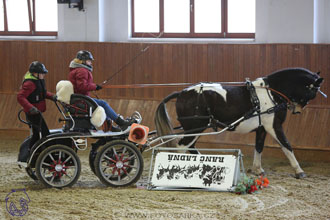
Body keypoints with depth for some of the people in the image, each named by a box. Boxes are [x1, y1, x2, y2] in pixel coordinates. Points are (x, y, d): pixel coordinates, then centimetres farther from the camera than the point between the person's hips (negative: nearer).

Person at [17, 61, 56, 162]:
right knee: (44, 134, -11)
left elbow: (43, 93, 23)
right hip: (33, 113, -11)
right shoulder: (30, 83, -22)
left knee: (37, 134, 20)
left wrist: (52, 96, 5)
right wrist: (31, 108, -37)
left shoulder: (38, 80, 10)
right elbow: (20, 97, -28)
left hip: (37, 112, 11)